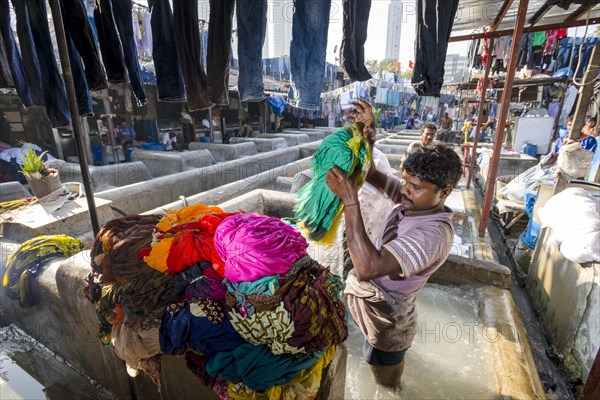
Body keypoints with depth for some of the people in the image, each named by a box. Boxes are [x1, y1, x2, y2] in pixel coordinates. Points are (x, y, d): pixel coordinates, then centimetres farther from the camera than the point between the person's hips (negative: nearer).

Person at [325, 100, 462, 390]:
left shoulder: (434, 234, -37)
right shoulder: (414, 201, -11)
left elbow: (367, 267, -47)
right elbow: (373, 175, -2)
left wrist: (350, 200, -46)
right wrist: (366, 135, -18)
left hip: (386, 322, -8)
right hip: (377, 309, 8)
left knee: (385, 383, 22)